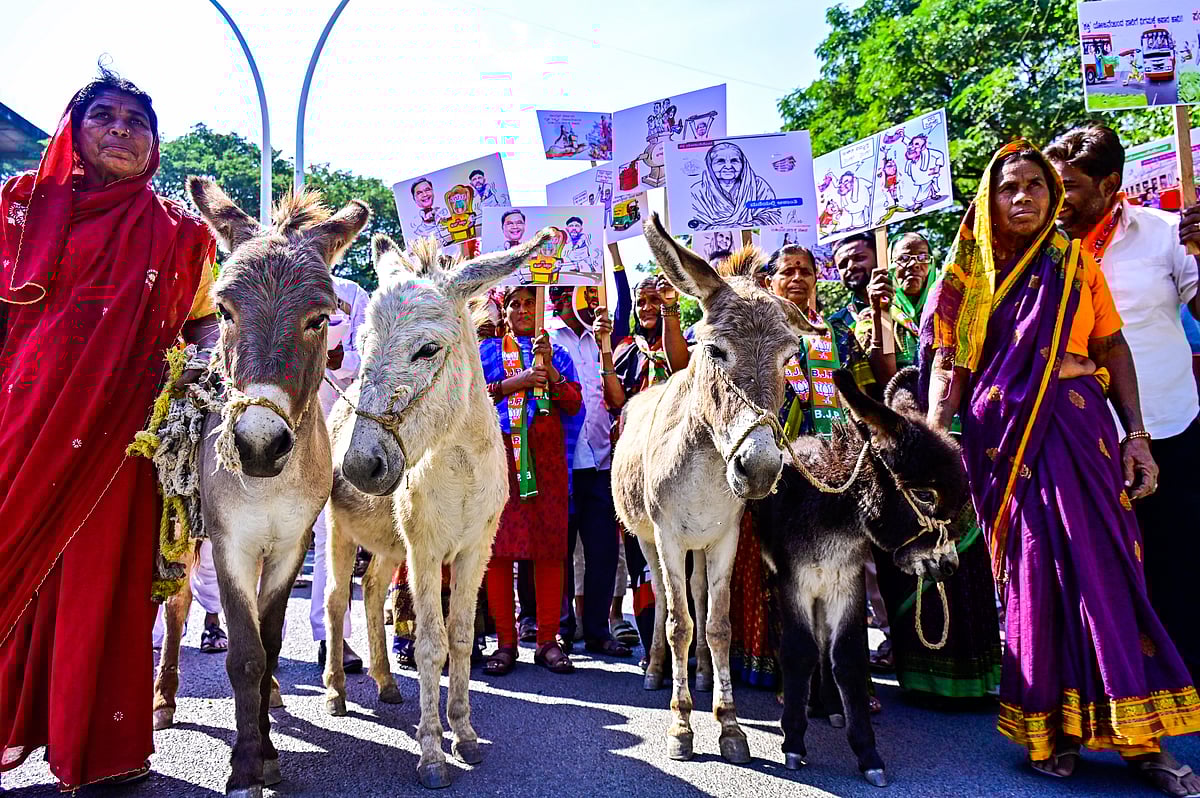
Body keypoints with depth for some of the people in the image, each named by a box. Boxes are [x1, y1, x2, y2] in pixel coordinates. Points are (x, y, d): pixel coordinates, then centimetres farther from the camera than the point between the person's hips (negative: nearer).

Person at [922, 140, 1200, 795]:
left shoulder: (1076, 262, 11)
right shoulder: (968, 274, 8)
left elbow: (1113, 348, 8)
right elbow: (946, 362, 1)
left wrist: (1136, 434, 0)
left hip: (1079, 427, 1)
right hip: (1002, 438, -1)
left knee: (1103, 564, -2)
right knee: (1032, 570, 1)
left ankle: (1137, 734, 8)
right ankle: (1053, 727, 13)